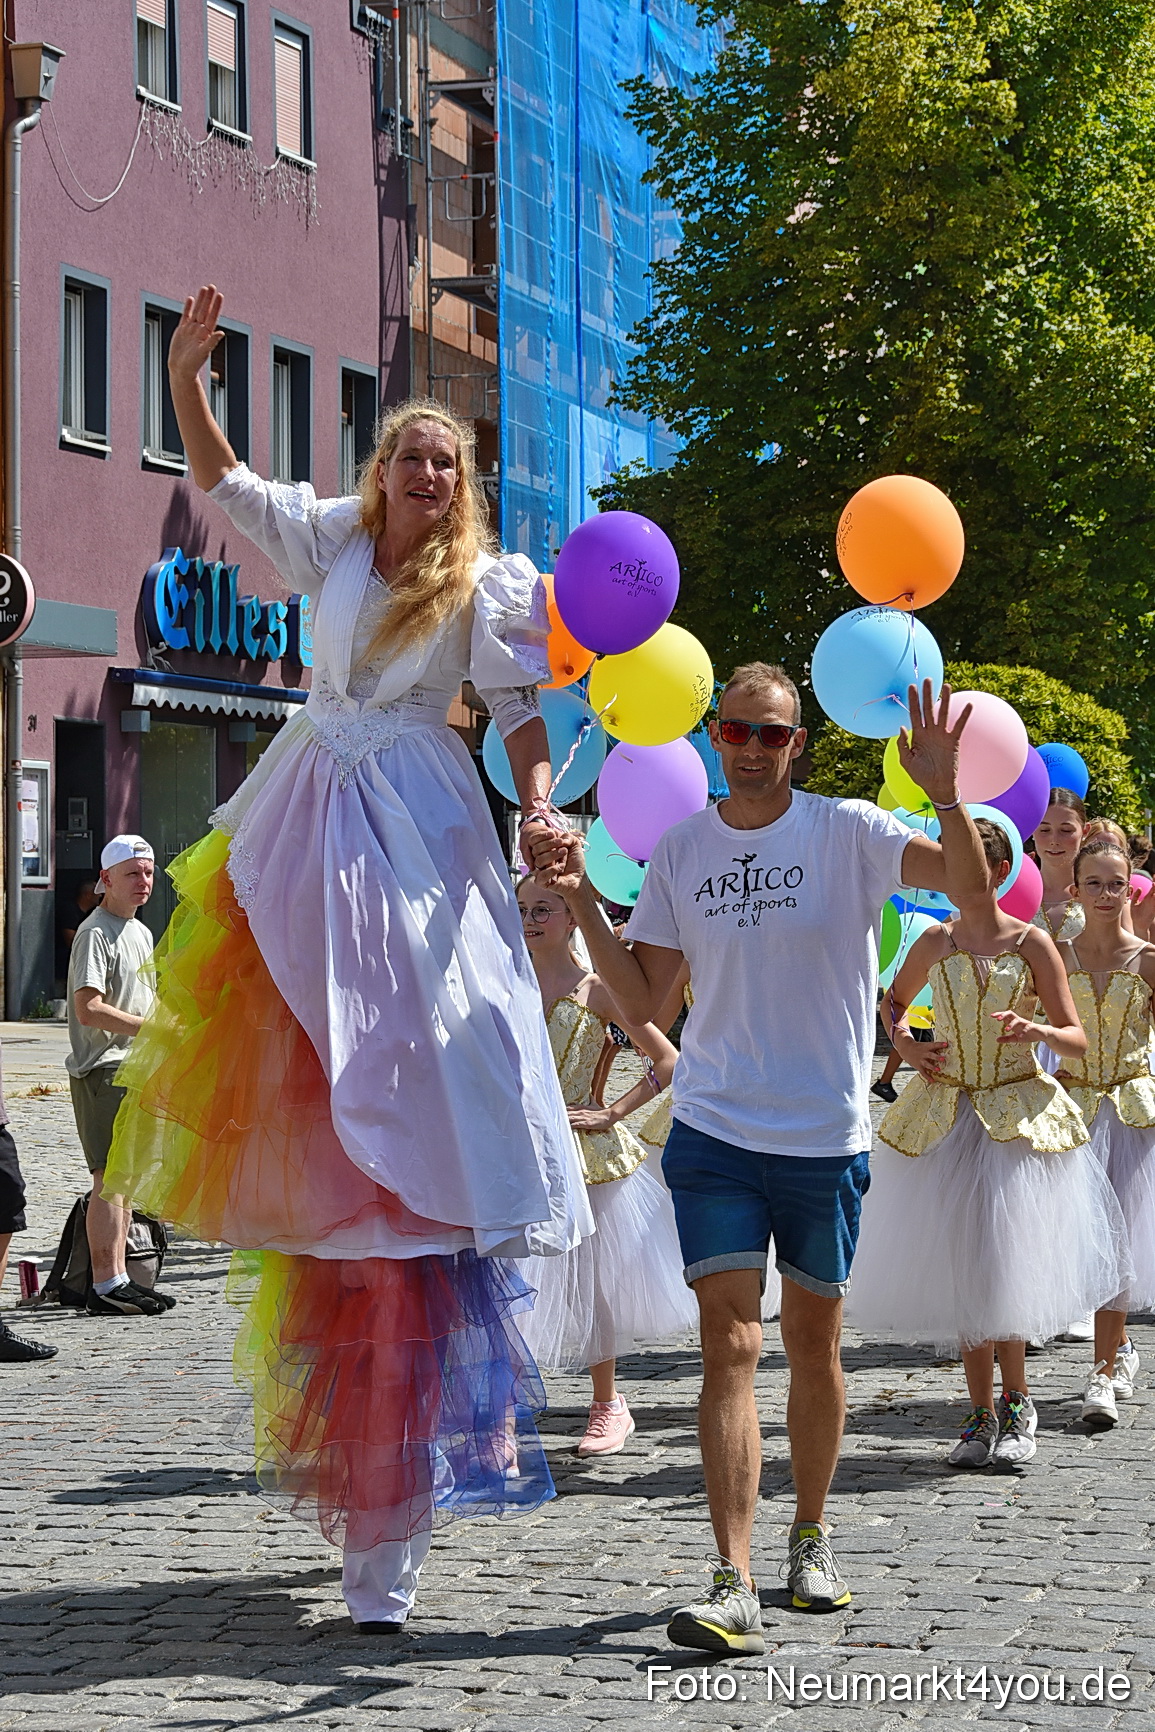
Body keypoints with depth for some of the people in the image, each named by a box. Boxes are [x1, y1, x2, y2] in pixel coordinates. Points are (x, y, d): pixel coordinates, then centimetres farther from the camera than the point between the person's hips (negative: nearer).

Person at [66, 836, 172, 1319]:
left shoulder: (141, 933, 18)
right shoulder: (95, 933, -12)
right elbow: (88, 1008, -21)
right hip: (103, 1069, -9)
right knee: (111, 1177, -11)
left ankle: (118, 1279, 17)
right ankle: (106, 1286, -11)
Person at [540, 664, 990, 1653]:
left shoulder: (847, 832, -4)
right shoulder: (680, 851, 6)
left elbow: (969, 883, -17)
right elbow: (641, 1003, 7)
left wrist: (945, 792, -33)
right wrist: (584, 909, -5)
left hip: (828, 1135, -1)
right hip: (714, 1131, 1)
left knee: (813, 1347, 11)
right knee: (730, 1347, -9)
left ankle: (811, 1538, 32)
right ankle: (734, 1585, -13)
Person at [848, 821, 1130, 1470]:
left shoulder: (1032, 943, -4)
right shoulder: (935, 944, 6)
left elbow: (1079, 1040, -4)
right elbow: (894, 1002, 25)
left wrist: (1038, 1031, -24)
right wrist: (907, 1047, 6)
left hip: (1019, 1116, -3)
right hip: (947, 1116, 3)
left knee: (1005, 1262, -7)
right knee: (960, 1267, 3)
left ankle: (1016, 1406, 9)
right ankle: (983, 1413, 11)